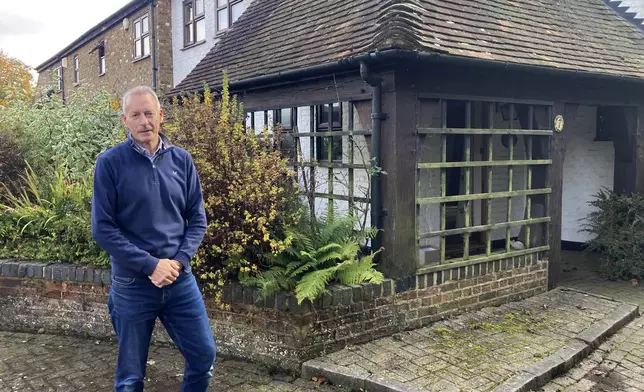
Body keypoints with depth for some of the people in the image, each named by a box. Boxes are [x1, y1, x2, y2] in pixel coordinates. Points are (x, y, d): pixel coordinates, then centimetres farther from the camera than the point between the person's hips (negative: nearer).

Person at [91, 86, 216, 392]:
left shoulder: (181, 160, 2)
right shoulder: (109, 163, -8)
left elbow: (197, 218, 4)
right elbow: (102, 229, -11)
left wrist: (179, 261, -11)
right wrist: (150, 265, -17)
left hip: (180, 280, 3)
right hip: (132, 284, -3)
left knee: (204, 356, 10)